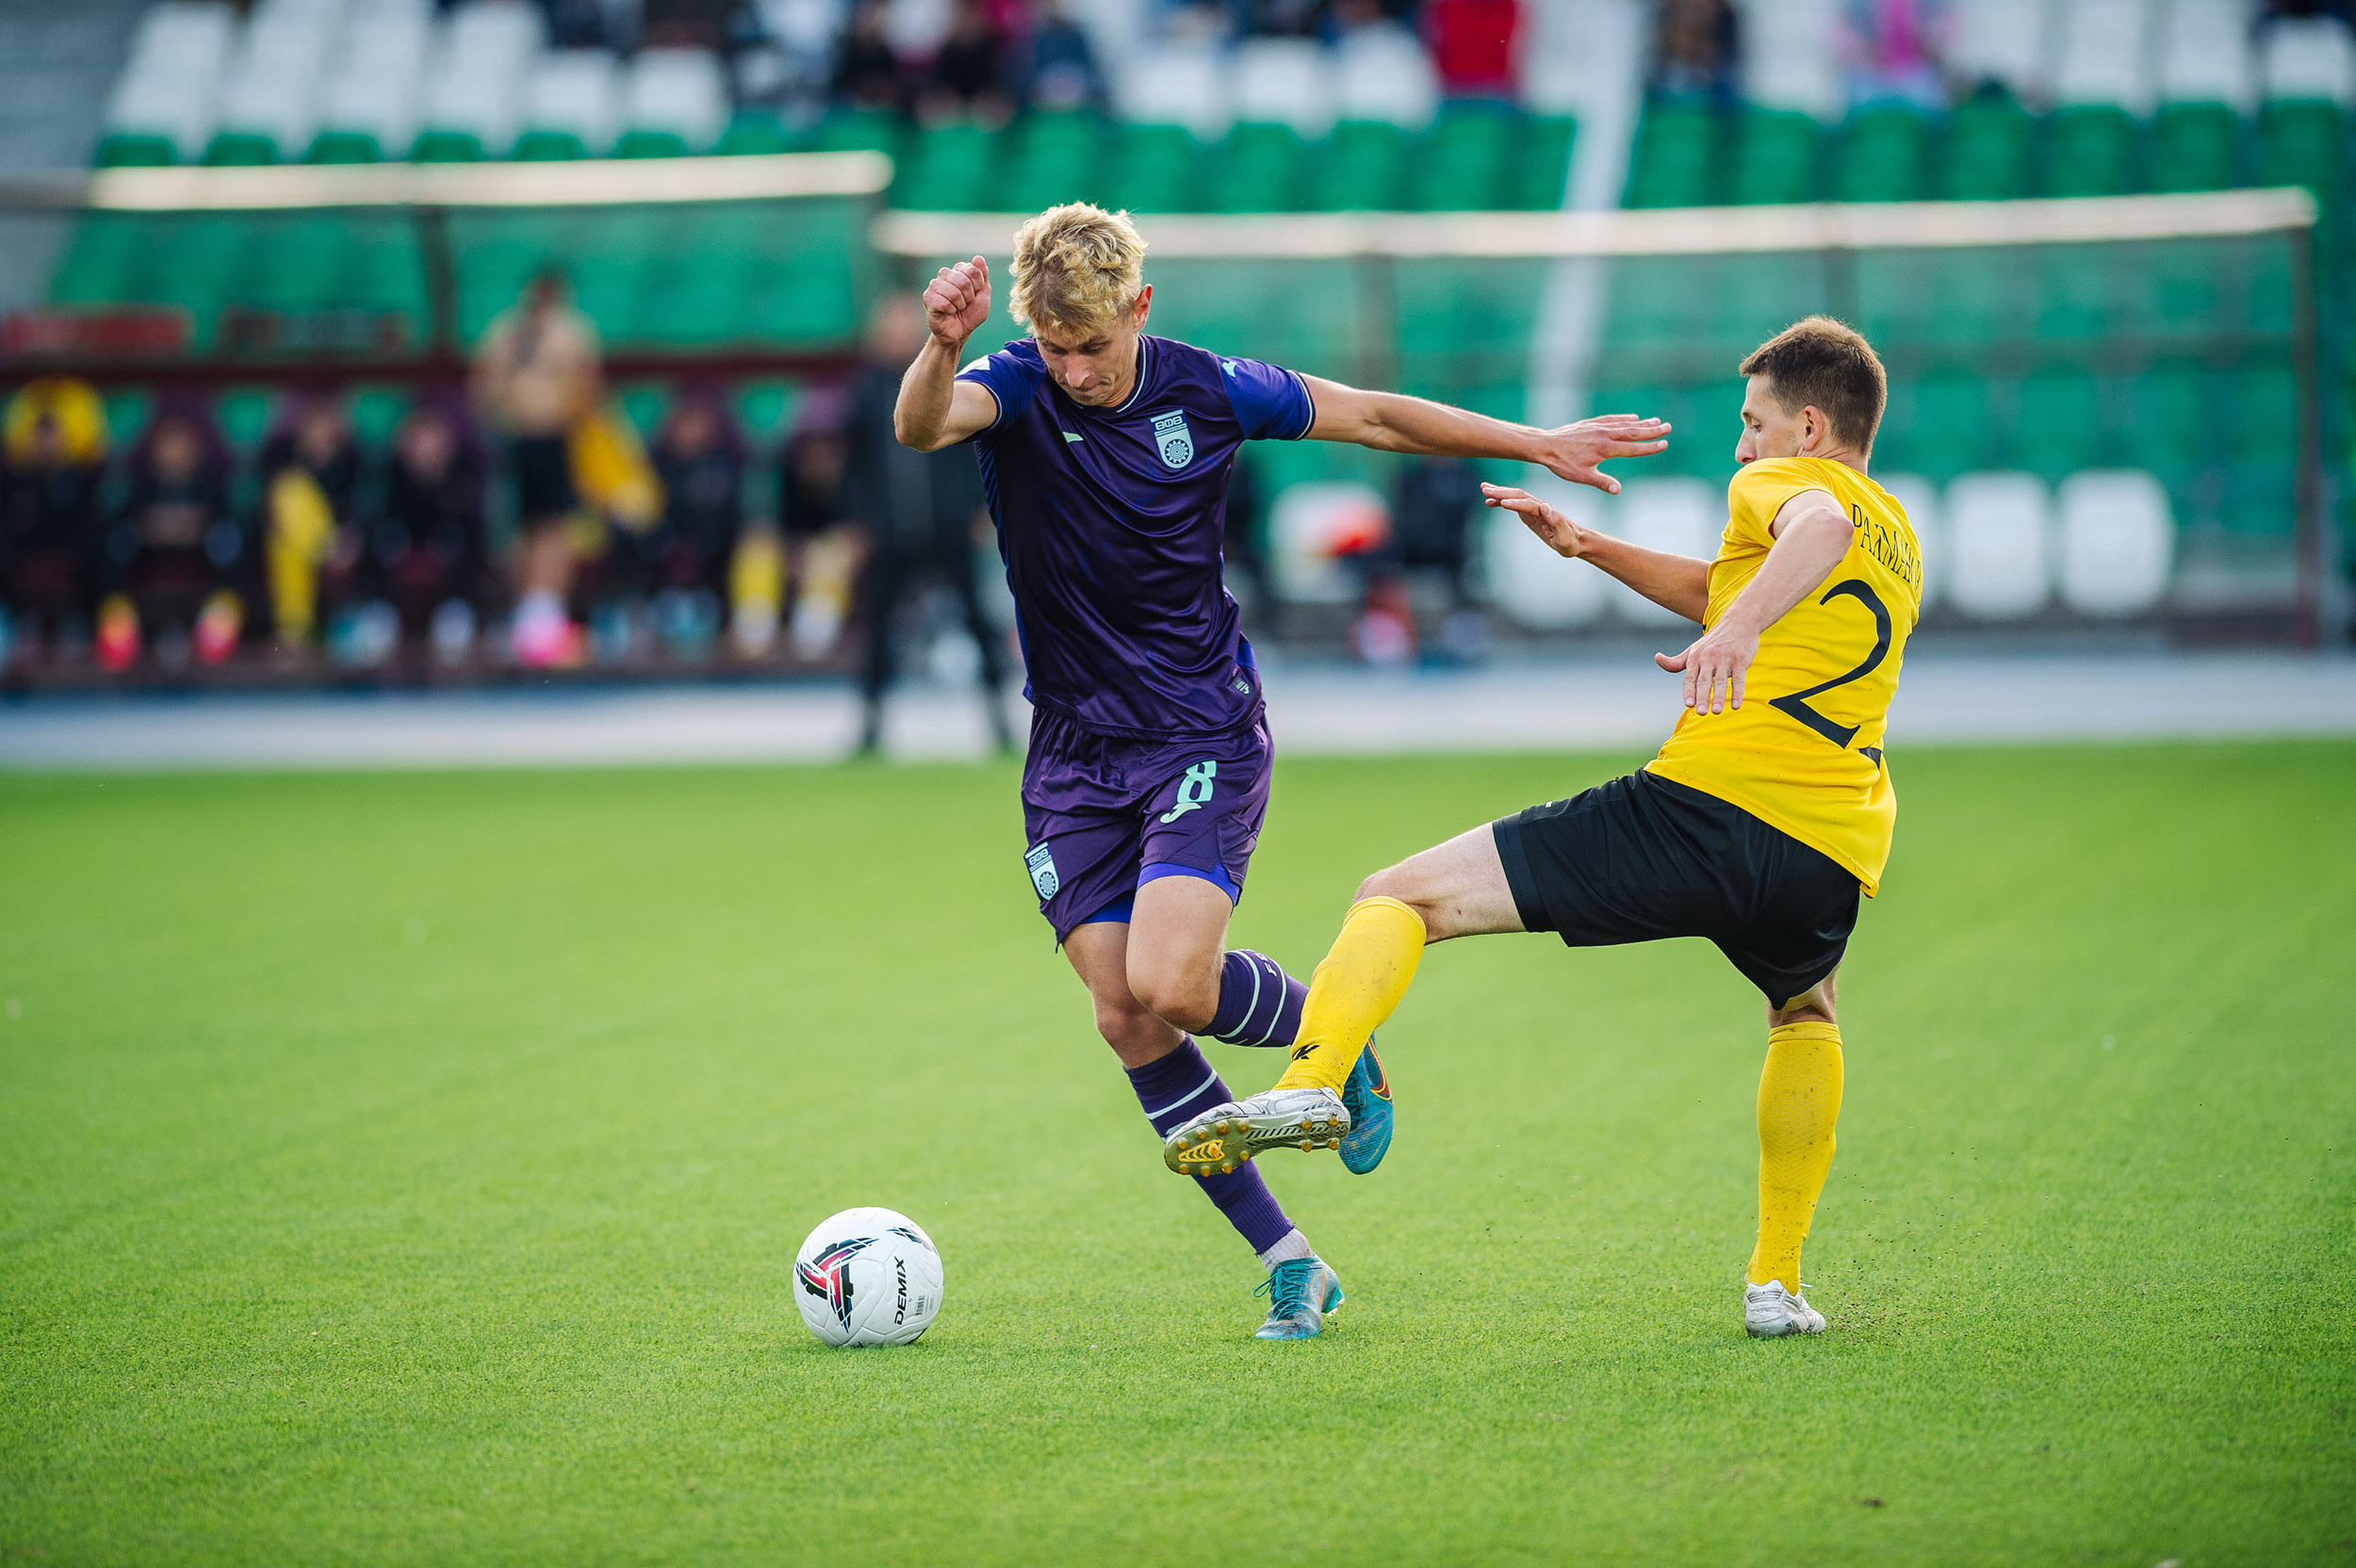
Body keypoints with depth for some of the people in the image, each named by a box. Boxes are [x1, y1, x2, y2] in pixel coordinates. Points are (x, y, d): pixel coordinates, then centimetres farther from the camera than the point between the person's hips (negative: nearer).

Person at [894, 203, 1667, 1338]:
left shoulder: (1207, 391, -6)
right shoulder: (1017, 391, -9)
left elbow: (1376, 418, 8)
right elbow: (922, 425, -33)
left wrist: (1535, 444, 11)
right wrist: (940, 347, -55)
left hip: (1203, 735, -2)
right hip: (1074, 755, 2)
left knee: (1171, 987, -22)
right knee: (1123, 1017, -4)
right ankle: (1288, 1262, 5)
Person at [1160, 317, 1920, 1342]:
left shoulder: (1781, 481, 9)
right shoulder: (1899, 542, 32)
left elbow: (1819, 528, -18)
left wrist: (1740, 625, -35)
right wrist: (1587, 547, 38)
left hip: (1714, 798, -7)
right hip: (1833, 862, 7)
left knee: (1401, 898, -3)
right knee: (1804, 1016, 39)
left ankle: (1313, 1080, -29)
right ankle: (1776, 1282, 30)